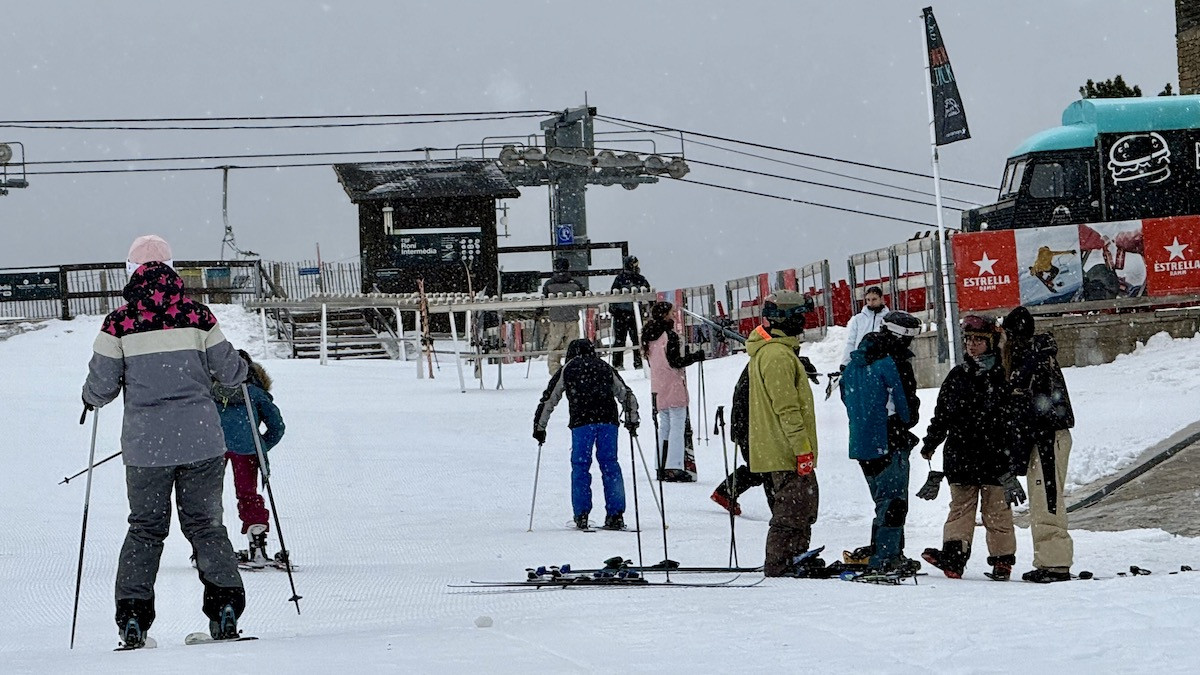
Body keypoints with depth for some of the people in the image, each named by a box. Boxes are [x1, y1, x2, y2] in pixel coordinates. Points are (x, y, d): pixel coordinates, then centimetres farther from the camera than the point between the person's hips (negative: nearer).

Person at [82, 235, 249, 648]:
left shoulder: (118, 323, -4)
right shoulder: (197, 316, -1)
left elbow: (101, 387, -1)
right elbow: (229, 373, 5)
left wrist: (90, 399, 22)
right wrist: (241, 368, 29)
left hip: (146, 443, -1)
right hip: (201, 438, 1)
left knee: (146, 529, 11)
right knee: (205, 524, 12)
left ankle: (132, 617, 1)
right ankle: (225, 605, -1)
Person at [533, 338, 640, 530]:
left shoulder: (567, 370, 17)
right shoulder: (605, 368, 24)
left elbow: (549, 400, 17)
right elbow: (627, 396, 26)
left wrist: (539, 427, 23)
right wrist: (632, 421, 34)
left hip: (582, 421, -2)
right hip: (608, 419, 2)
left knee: (580, 465, 5)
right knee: (609, 464, 6)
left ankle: (581, 515, 1)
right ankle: (615, 515, 2)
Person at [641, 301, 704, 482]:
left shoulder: (650, 336, 10)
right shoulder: (670, 335, -14)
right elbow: (674, 361, -17)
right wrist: (696, 356, -8)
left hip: (658, 388, 8)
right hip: (674, 387, -8)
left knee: (664, 426, 14)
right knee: (677, 426, -7)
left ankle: (662, 467, 14)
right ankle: (674, 468, -13)